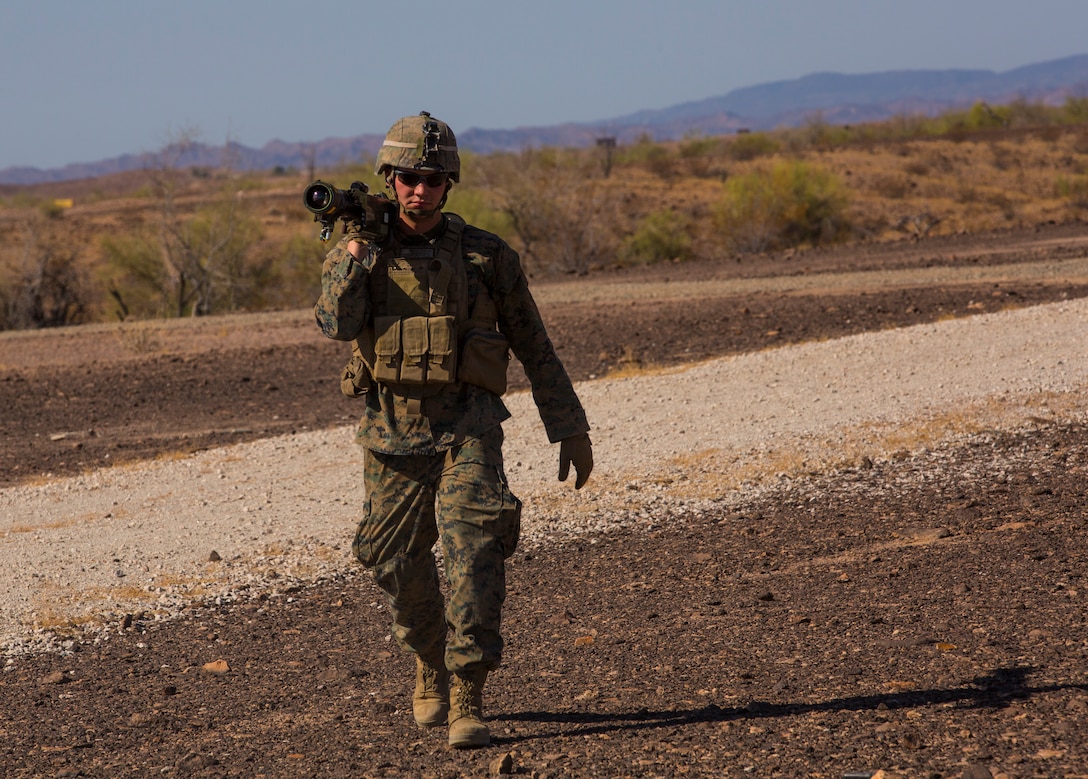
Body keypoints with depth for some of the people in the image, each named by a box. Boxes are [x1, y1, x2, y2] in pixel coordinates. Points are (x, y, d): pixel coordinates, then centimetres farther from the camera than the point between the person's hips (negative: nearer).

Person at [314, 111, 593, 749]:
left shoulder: (487, 256, 2)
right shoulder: (359, 252, 4)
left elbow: (535, 348, 8)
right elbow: (337, 323, -15)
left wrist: (571, 430, 8)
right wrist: (357, 247, -21)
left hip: (467, 430, -2)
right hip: (393, 432, 2)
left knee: (474, 550, -19)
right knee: (399, 565, 10)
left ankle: (468, 702, -16)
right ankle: (431, 671, 37)